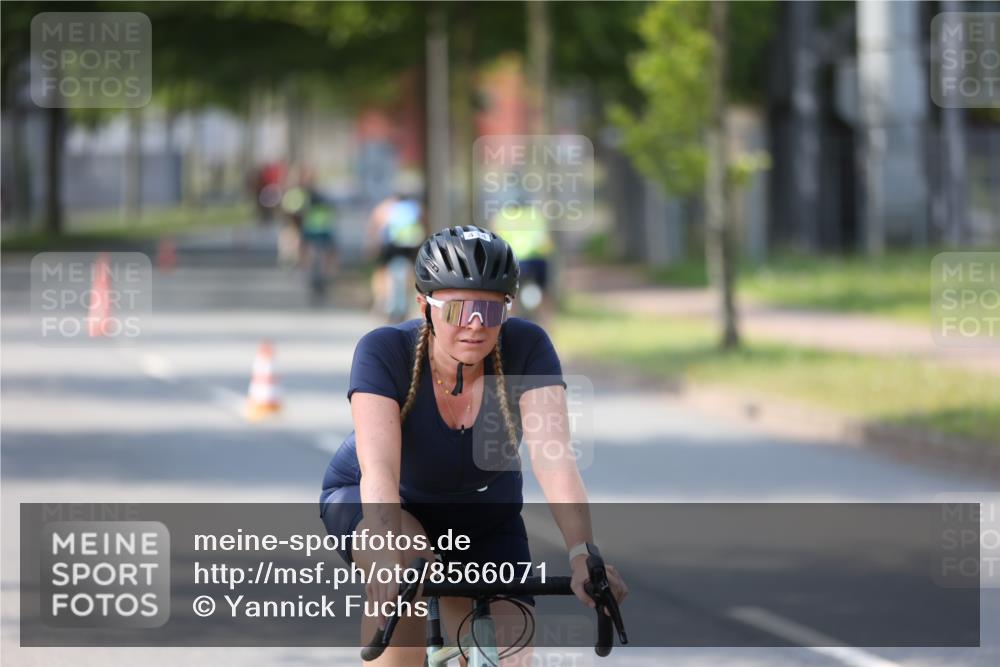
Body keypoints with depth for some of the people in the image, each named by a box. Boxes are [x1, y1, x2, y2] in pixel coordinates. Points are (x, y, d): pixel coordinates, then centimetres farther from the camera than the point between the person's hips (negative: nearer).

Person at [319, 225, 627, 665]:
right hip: (366, 503, -2)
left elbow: (553, 459, -35)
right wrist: (388, 559, -58)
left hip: (484, 523, 3)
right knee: (406, 556, -37)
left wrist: (583, 558, -50)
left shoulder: (526, 348, -25)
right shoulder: (384, 352, -29)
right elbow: (379, 468, -41)